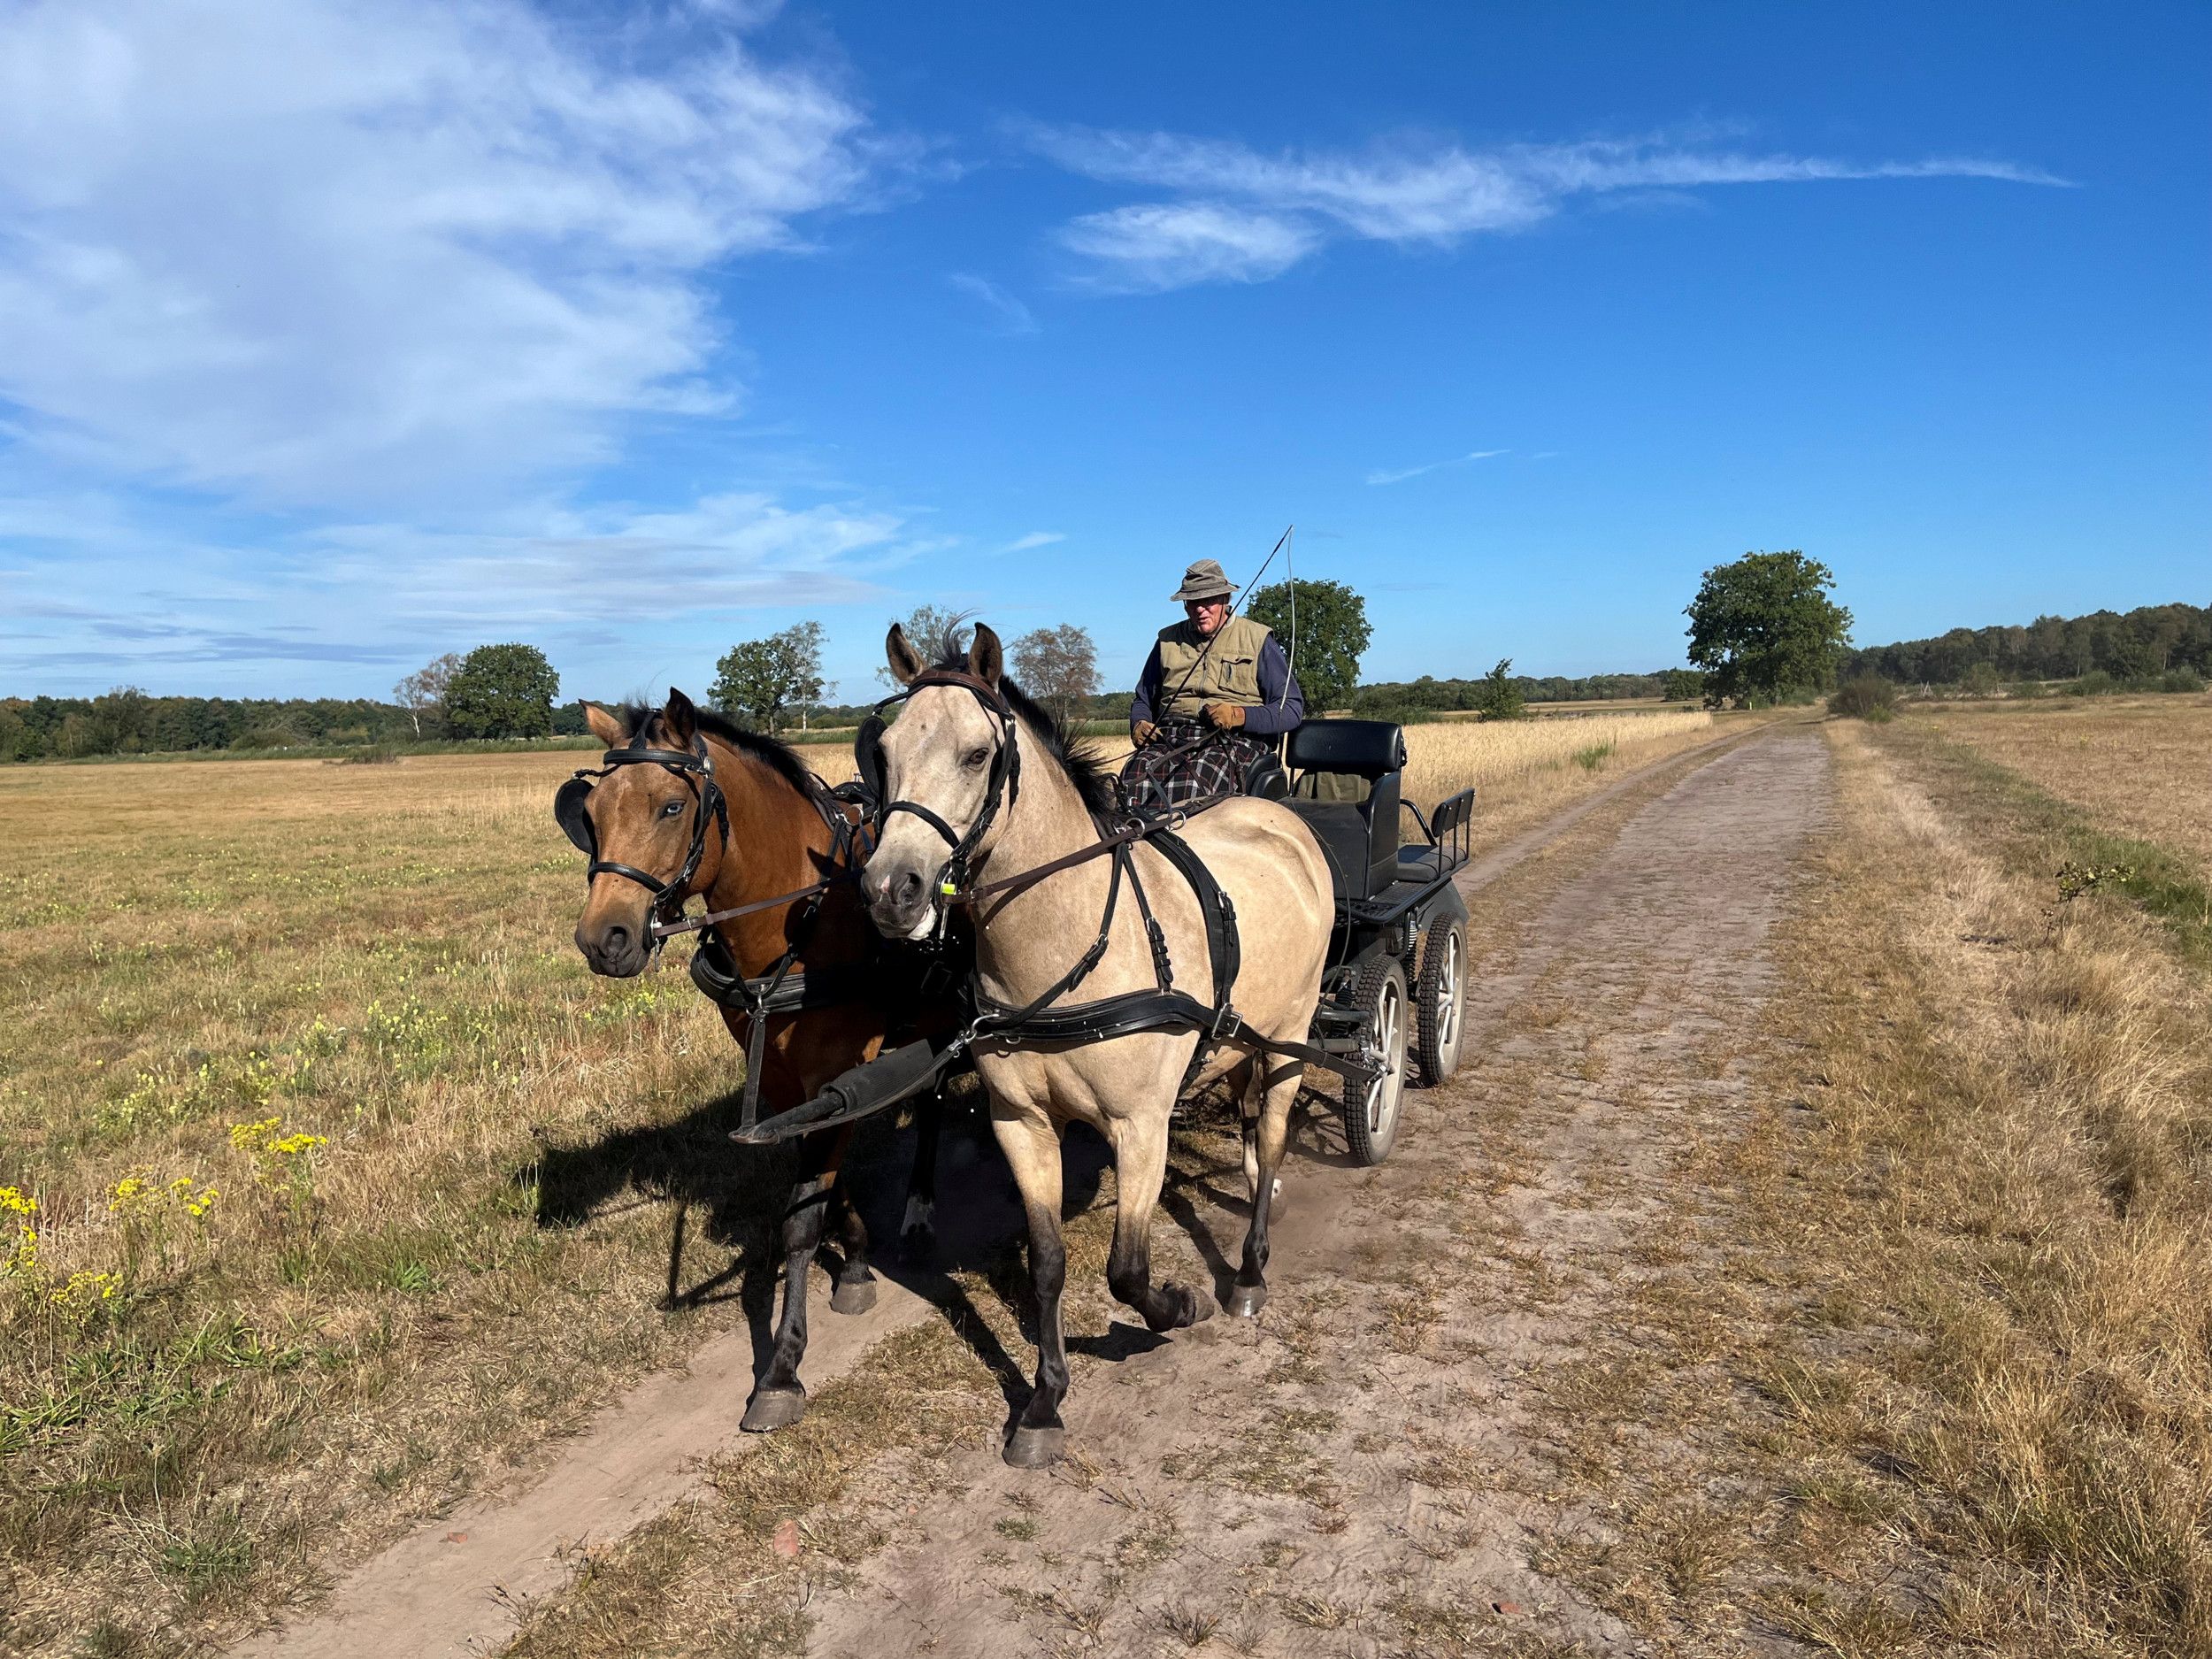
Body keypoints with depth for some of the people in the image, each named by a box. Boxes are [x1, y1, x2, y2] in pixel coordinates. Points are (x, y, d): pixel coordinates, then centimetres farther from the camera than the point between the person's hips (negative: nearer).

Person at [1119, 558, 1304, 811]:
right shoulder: (1168, 641, 23)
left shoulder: (1257, 640, 11)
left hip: (1235, 739, -3)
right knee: (1136, 777, -33)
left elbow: (1292, 708, 5)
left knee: (1192, 782, -39)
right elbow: (1142, 699, 32)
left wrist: (1240, 715, -12)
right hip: (1170, 736, 3)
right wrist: (1139, 724, 7)